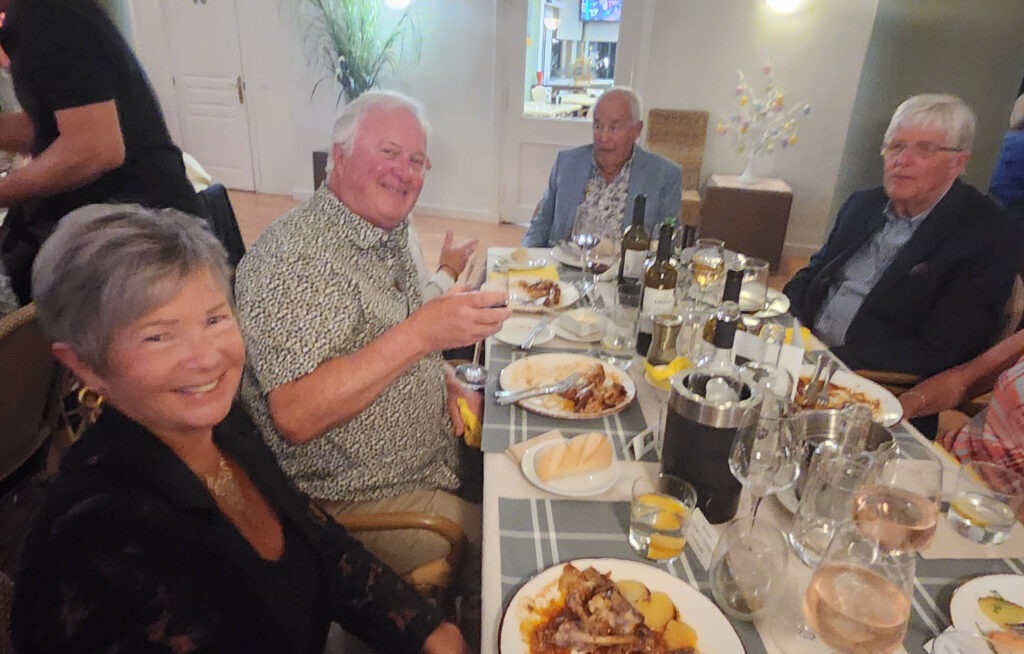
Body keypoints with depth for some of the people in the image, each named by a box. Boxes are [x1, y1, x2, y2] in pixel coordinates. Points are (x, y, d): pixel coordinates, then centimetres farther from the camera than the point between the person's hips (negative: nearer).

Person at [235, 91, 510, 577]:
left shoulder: (388, 236, 6)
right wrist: (420, 334, -35)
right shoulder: (293, 256, -22)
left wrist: (450, 384, -1)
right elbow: (295, 417, -30)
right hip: (358, 501, -8)